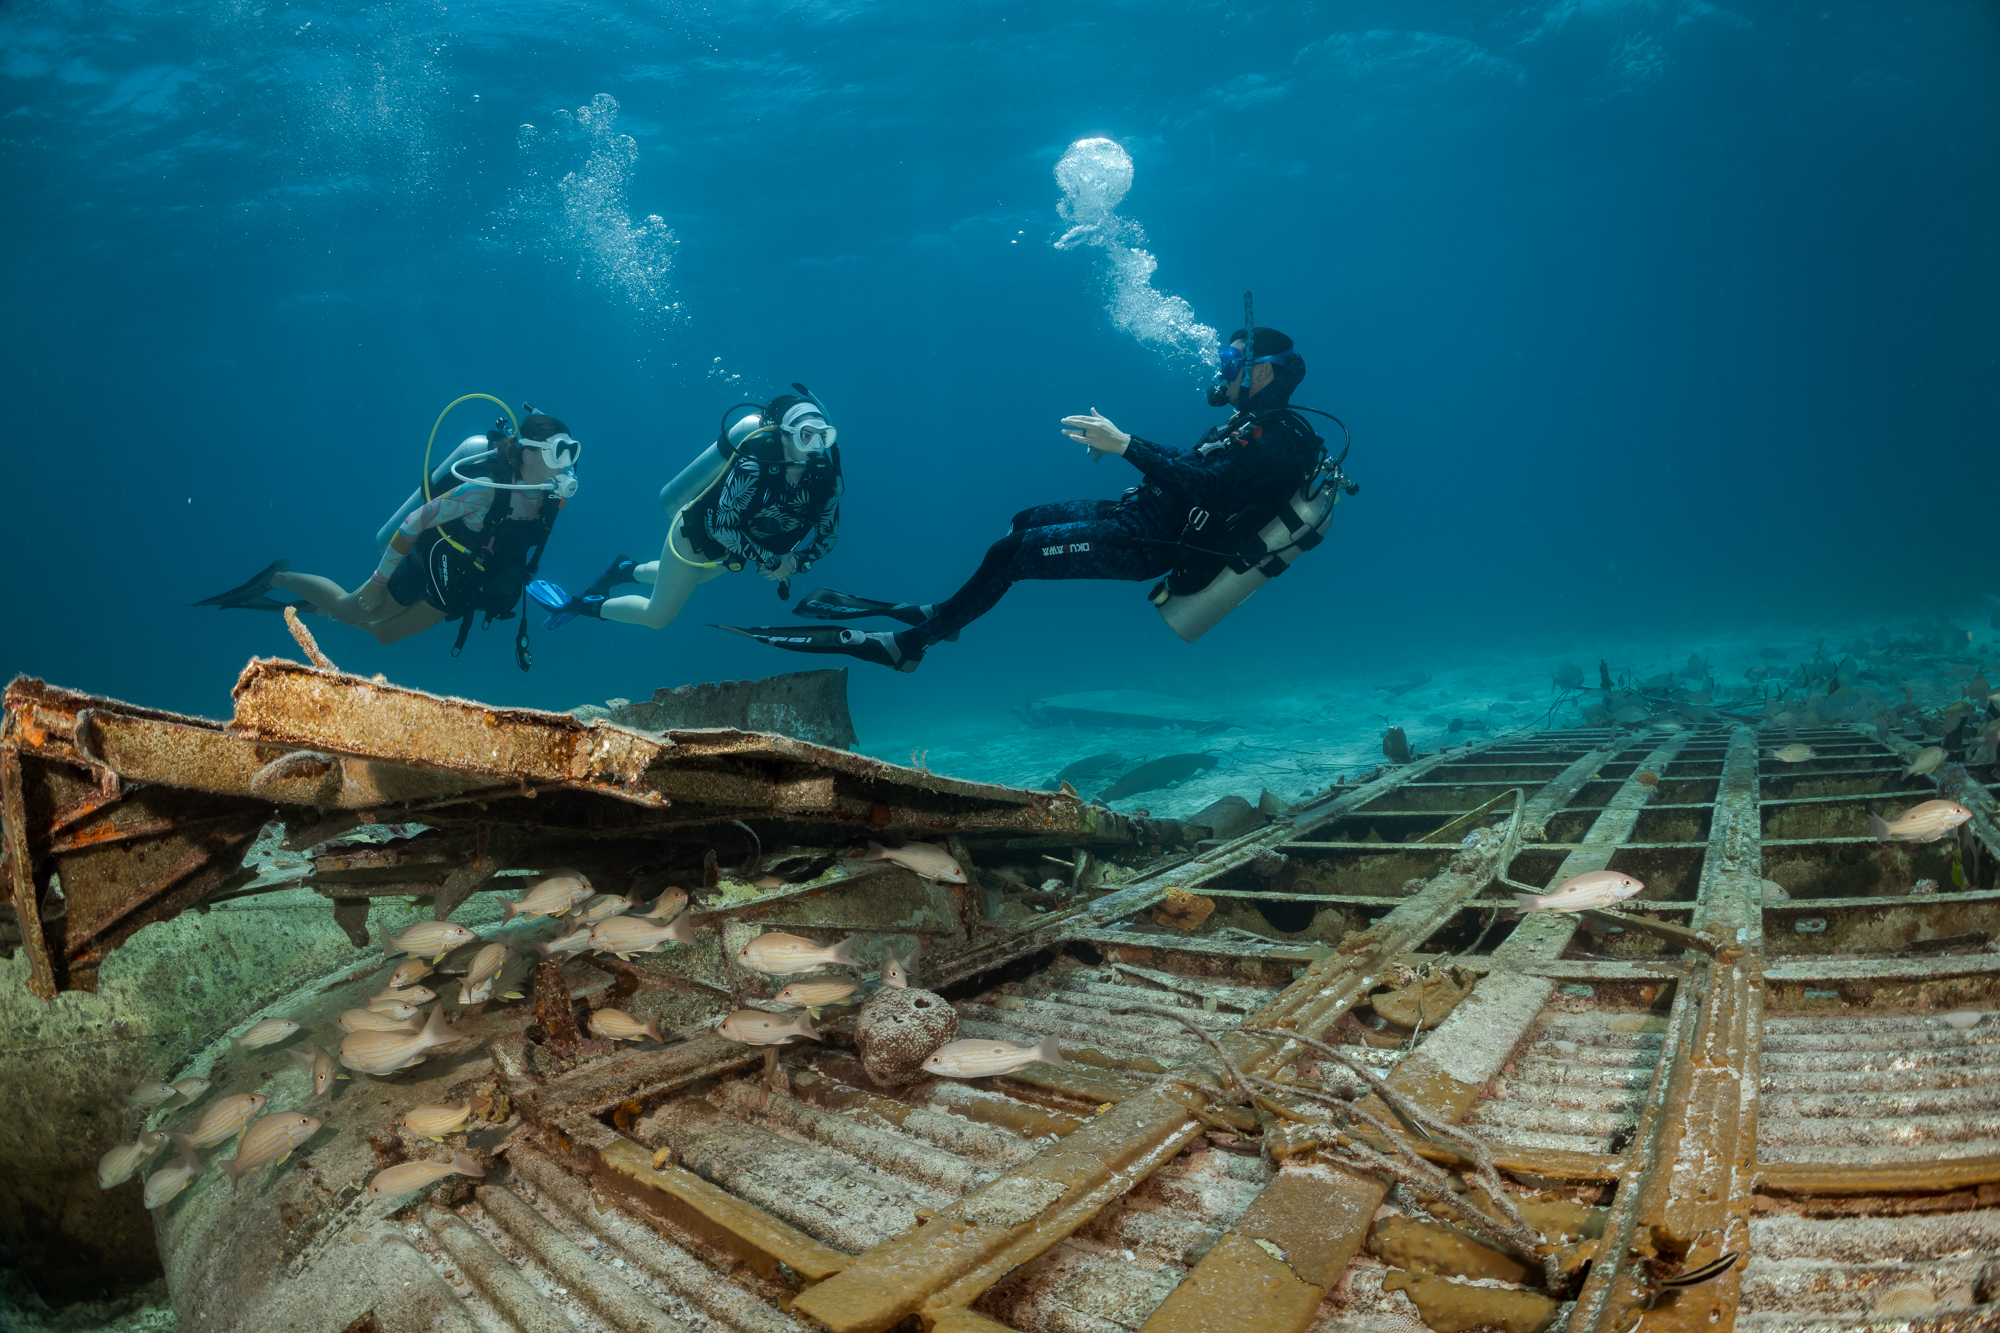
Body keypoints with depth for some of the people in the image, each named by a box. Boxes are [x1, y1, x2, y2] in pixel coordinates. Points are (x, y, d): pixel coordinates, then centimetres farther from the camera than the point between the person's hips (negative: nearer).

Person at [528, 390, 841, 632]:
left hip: (729, 551, 6)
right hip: (696, 537, -6)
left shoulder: (825, 479, -19)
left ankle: (628, 569, 55)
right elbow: (722, 527, -34)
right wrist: (772, 562, -31)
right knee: (657, 617, 7)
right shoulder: (754, 466, -36)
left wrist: (797, 561, -24)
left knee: (680, 581, 33)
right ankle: (579, 604, 25)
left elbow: (828, 535, -7)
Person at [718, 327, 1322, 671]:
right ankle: (933, 611, 21)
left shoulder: (1276, 438, -17)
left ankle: (909, 642, -4)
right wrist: (1120, 443, 13)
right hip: (1140, 514, 10)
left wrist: (1126, 444, -35)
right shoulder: (1249, 424, 15)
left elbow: (1203, 485, -31)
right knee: (1028, 519, 17)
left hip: (1154, 541, -10)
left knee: (1013, 551, -16)